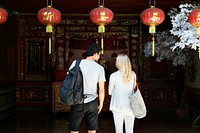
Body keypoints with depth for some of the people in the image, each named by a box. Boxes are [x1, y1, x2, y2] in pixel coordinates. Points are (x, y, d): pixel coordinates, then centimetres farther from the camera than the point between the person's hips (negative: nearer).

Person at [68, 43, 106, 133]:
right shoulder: (100, 68, -2)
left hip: (77, 102, 0)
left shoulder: (76, 63, -3)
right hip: (92, 102, 0)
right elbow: (101, 89, -3)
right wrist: (101, 104, 10)